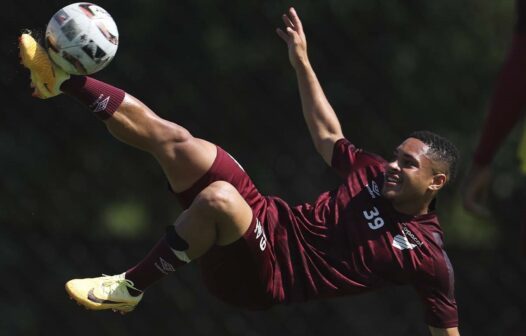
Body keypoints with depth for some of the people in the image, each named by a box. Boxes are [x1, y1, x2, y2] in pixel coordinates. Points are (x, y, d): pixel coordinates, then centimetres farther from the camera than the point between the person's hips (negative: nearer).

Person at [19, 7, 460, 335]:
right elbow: (327, 135, 22)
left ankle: (130, 289, -21)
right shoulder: (375, 175, 5)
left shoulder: (428, 256, -11)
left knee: (218, 198, -38)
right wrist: (302, 62, 20)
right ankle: (62, 81, 3)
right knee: (175, 141, -7)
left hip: (267, 279, -6)